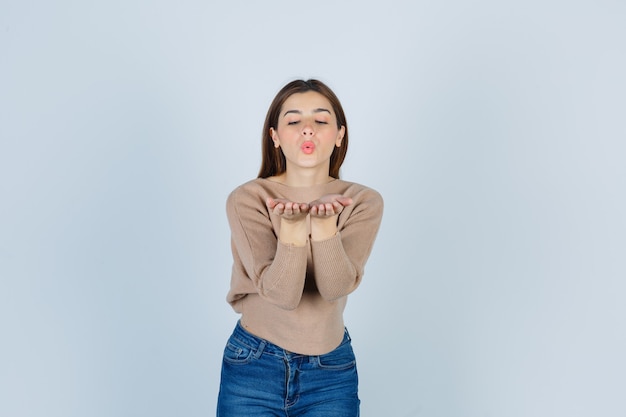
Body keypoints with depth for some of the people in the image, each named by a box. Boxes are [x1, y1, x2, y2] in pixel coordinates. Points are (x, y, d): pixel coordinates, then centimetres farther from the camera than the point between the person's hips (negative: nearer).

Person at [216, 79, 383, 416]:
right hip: (253, 366, -1)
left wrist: (324, 221, -33)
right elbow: (281, 294, -20)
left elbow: (336, 288, -19)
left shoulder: (363, 201, -7)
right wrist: (292, 225, -34)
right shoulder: (247, 199, -12)